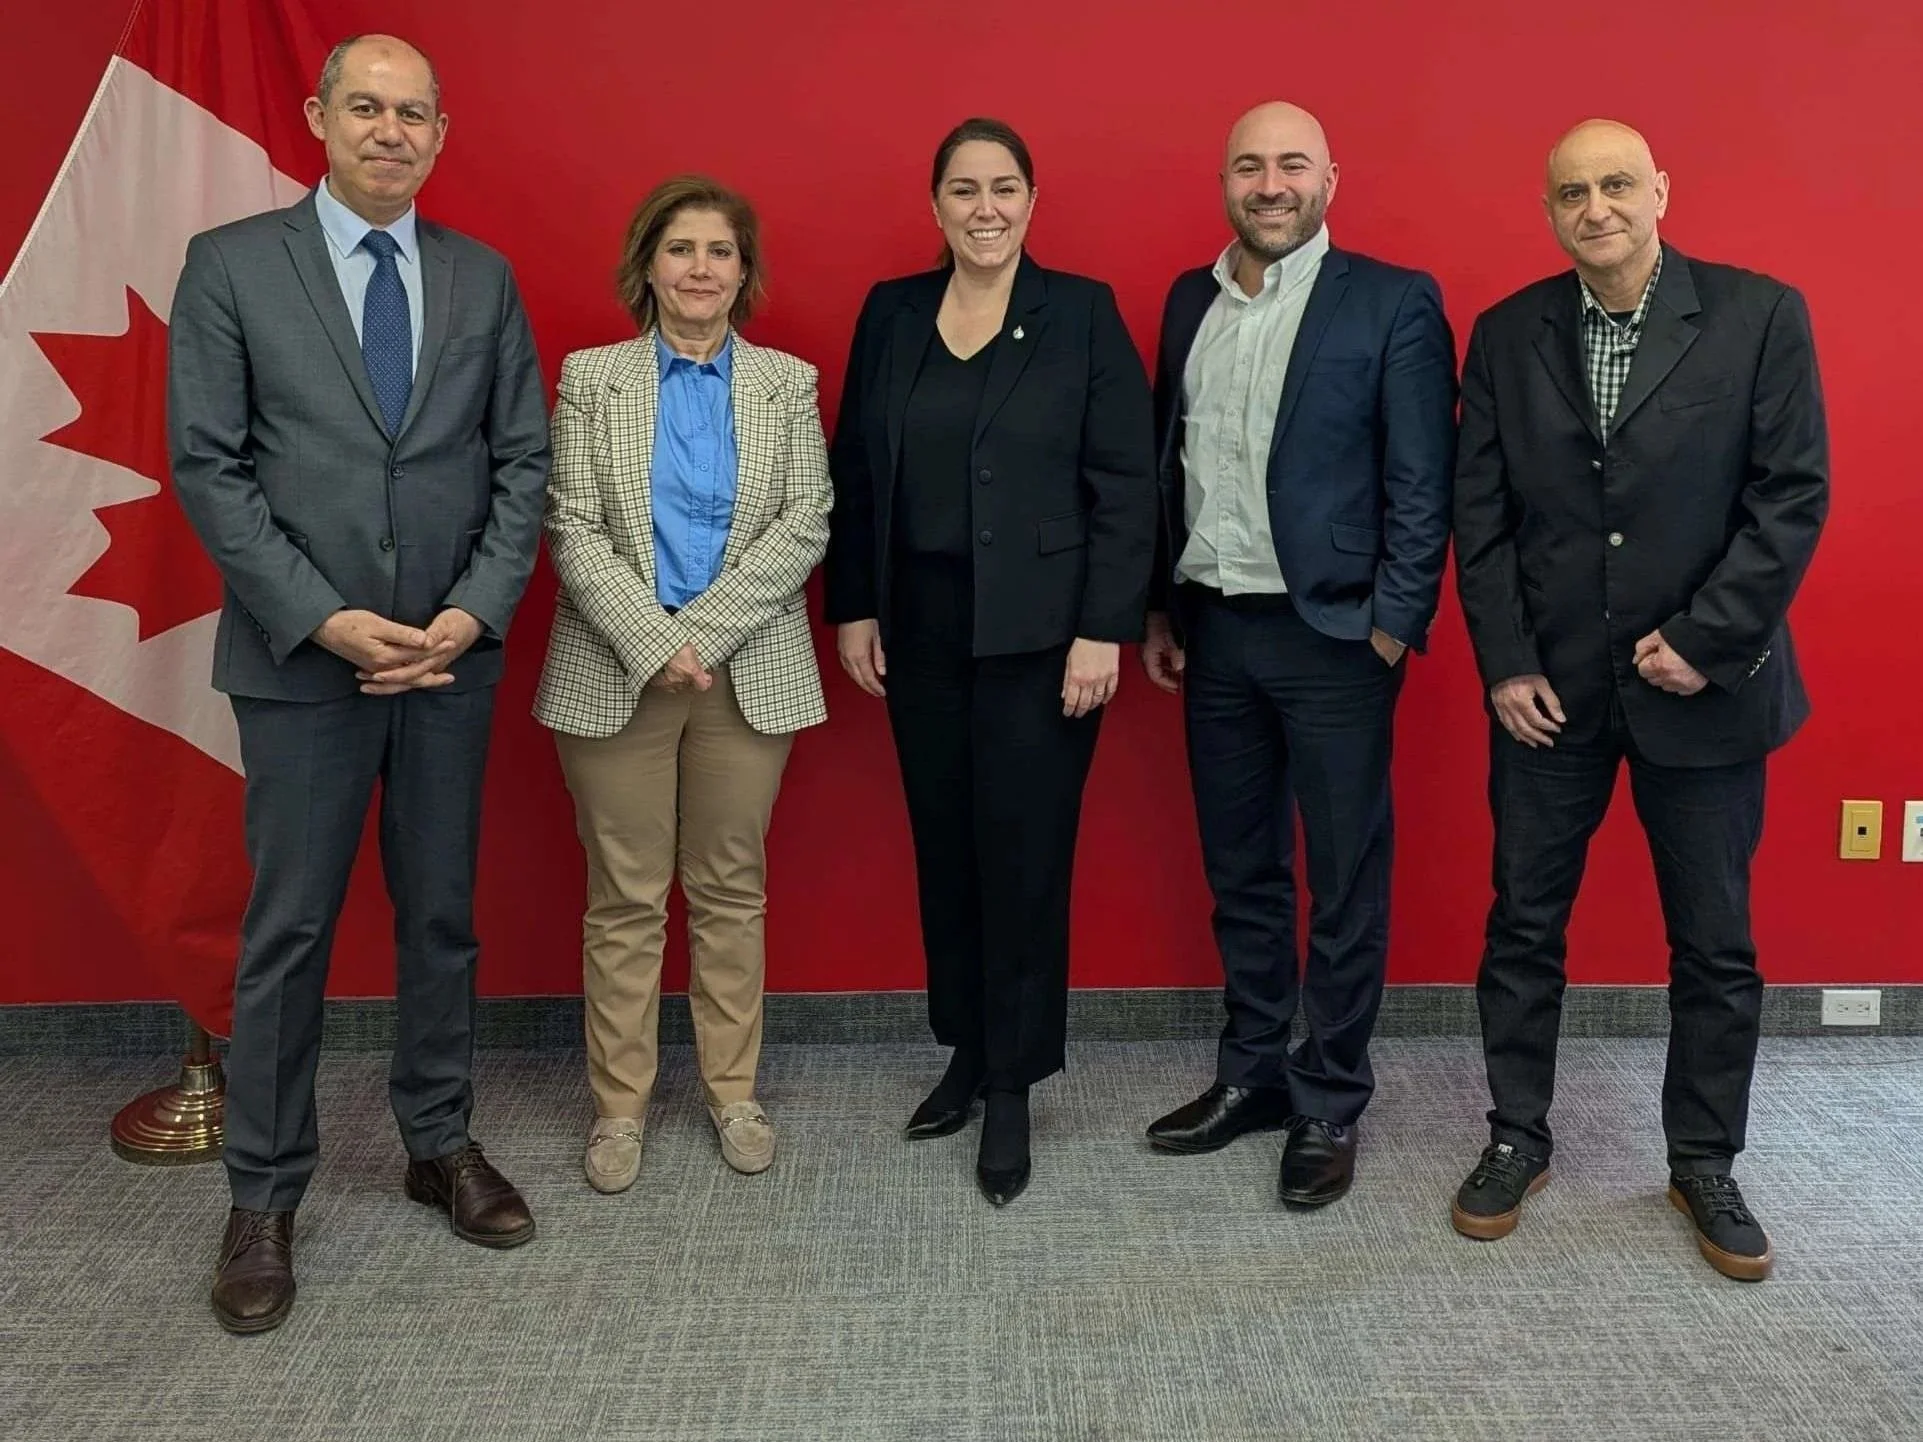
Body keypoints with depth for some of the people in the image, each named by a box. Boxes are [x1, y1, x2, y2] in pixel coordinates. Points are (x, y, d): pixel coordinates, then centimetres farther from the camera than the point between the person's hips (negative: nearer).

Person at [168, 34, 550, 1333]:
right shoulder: (231, 265, -1)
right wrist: (327, 620, -14)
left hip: (453, 655, 3)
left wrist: (474, 612, -9)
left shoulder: (484, 278, 7)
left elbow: (525, 462, 4)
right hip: (301, 656, -2)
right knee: (290, 929, 5)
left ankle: (442, 1143, 29)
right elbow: (208, 468, -6)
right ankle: (265, 1196, 19)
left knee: (442, 914, 12)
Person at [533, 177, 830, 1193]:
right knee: (624, 898, 5)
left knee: (732, 888, 9)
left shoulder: (788, 383, 5)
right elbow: (573, 531, -4)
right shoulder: (590, 378, 3)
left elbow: (804, 526, -4)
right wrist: (652, 642, -15)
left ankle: (731, 1089, 23)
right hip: (617, 673, -1)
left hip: (750, 672, 1)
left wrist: (704, 631, -13)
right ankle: (619, 1102, 19)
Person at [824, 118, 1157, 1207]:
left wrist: (1103, 630, -12)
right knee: (945, 848, 11)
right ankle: (968, 1051, 28)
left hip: (1040, 632, -4)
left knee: (1025, 854, 1)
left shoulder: (1083, 312, -3)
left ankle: (1015, 1085, 15)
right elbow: (856, 473, 10)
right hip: (921, 628, 4)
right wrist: (854, 609, 5)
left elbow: (1127, 485, -7)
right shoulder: (892, 312, 8)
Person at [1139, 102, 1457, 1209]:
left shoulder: (1394, 302, -6)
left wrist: (1395, 627, -12)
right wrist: (1159, 611, 12)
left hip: (1332, 634, -5)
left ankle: (1330, 1104, 19)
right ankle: (1250, 1075, 29)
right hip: (1213, 630, 5)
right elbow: (1167, 463, 13)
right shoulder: (1191, 301, 10)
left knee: (1345, 882, 4)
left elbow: (1422, 484, -8)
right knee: (1240, 873, 15)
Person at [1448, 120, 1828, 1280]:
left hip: (1702, 686, -1)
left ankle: (1706, 1162, 27)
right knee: (1525, 925, 10)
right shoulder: (1506, 334, 2)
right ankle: (1517, 1138, 27)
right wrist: (1505, 662, -5)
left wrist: (1705, 639, -14)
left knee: (1716, 943, 9)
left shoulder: (1760, 316, -4)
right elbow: (1480, 513, 2)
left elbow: (1794, 496, -7)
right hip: (1547, 685, 2)